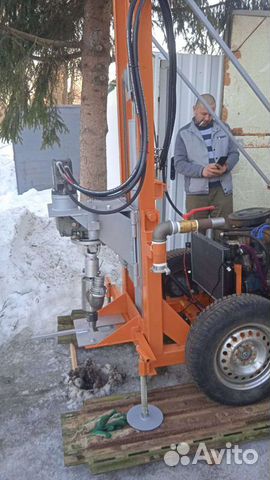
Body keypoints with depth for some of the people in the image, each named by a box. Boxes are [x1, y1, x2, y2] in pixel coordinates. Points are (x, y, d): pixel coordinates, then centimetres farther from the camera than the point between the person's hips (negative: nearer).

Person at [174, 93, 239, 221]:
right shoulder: (184, 133, 5)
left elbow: (234, 153, 13)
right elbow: (179, 163, -3)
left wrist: (226, 166, -10)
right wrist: (202, 171, -18)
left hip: (223, 188, 3)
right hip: (197, 191, -2)